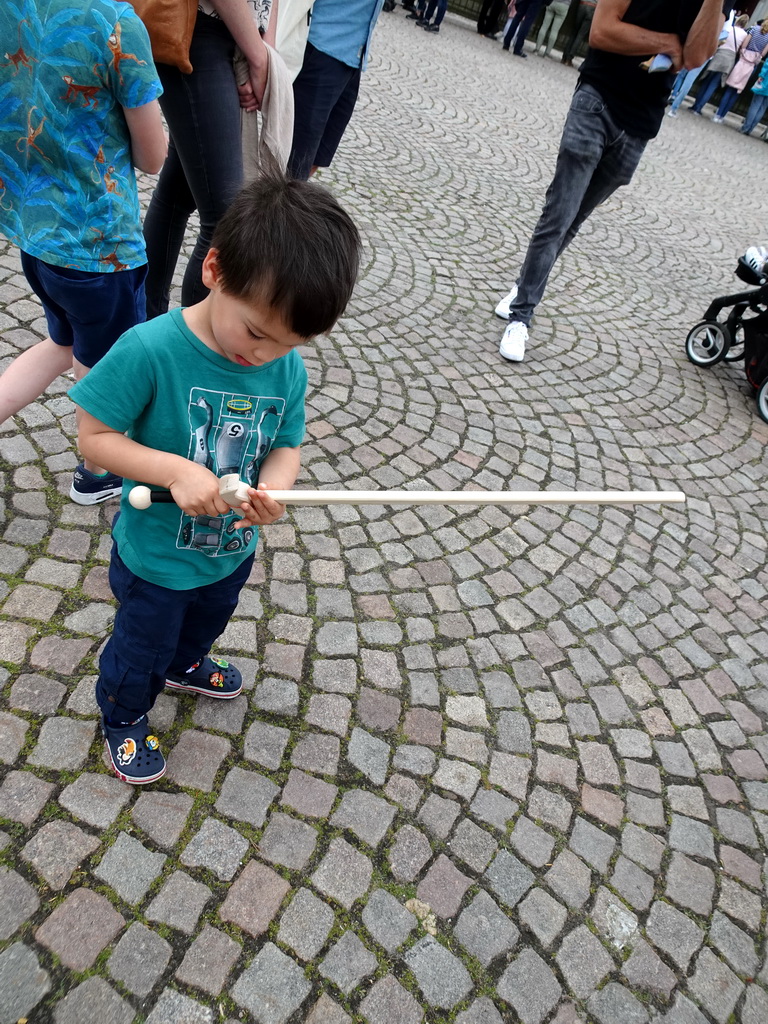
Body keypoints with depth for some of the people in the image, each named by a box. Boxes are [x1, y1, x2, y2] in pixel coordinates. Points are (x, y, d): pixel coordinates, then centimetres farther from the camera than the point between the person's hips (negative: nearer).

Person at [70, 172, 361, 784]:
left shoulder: (288, 367, -16)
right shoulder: (149, 349, -30)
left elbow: (286, 446, -6)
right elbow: (94, 436, -23)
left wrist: (273, 488, -28)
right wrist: (176, 470, -37)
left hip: (233, 549, 5)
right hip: (155, 557, -5)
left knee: (206, 624, 35)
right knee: (142, 647, 22)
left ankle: (184, 666, 69)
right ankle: (123, 717, 55)